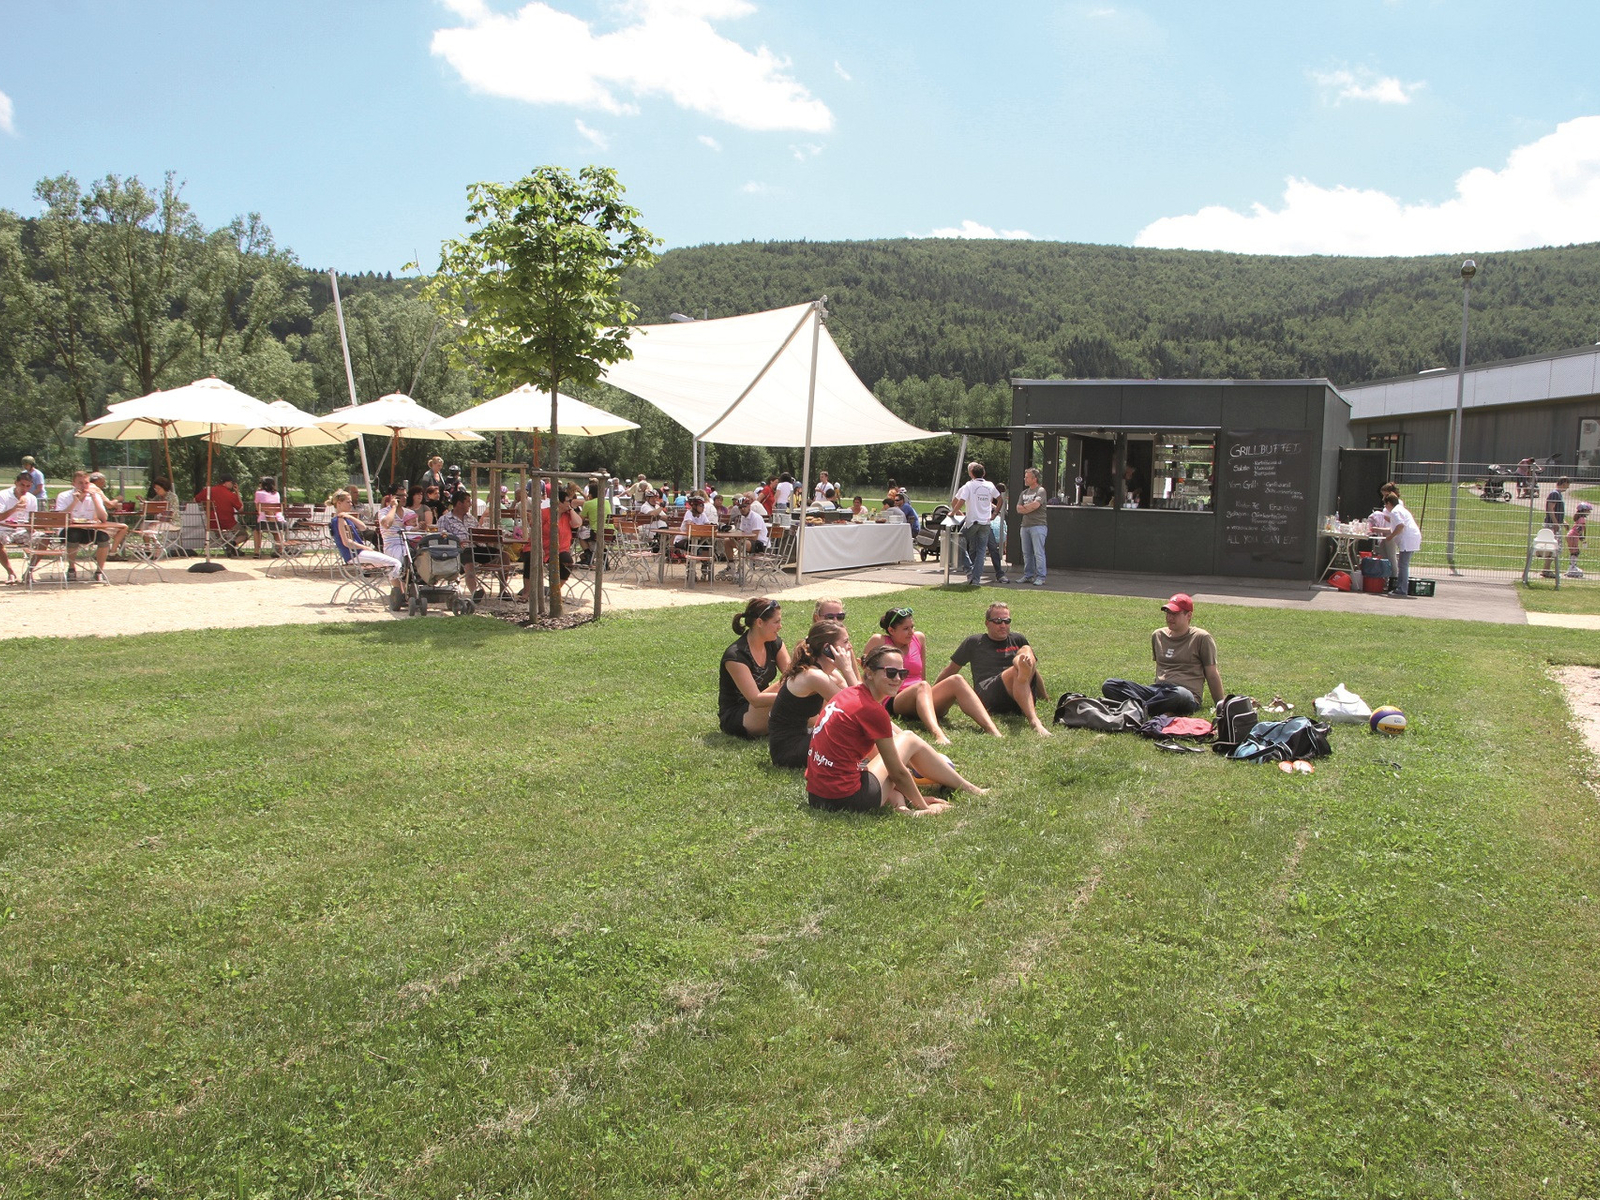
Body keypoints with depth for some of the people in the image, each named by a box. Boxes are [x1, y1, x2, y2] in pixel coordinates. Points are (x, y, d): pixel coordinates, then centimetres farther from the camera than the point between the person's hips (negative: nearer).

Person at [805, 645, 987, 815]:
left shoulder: (847, 695, 12)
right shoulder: (872, 710, -14)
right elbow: (898, 772, -7)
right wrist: (923, 806, 9)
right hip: (847, 798, -8)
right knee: (909, 739, 9)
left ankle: (897, 803, 10)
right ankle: (970, 789, 23)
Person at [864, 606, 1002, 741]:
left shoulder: (919, 639, 17)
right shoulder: (879, 642, 3)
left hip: (921, 698, 5)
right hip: (894, 702, -5)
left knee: (957, 680, -21)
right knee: (923, 686, -36)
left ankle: (991, 729, -38)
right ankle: (937, 734, -64)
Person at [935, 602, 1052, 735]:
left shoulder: (1018, 640, 25)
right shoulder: (974, 642, 17)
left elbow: (1034, 671, 33)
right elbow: (951, 669, 23)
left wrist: (1044, 697, 33)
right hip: (987, 693, -3)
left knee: (1026, 650, -18)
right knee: (1017, 670, -35)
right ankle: (1034, 720, -55)